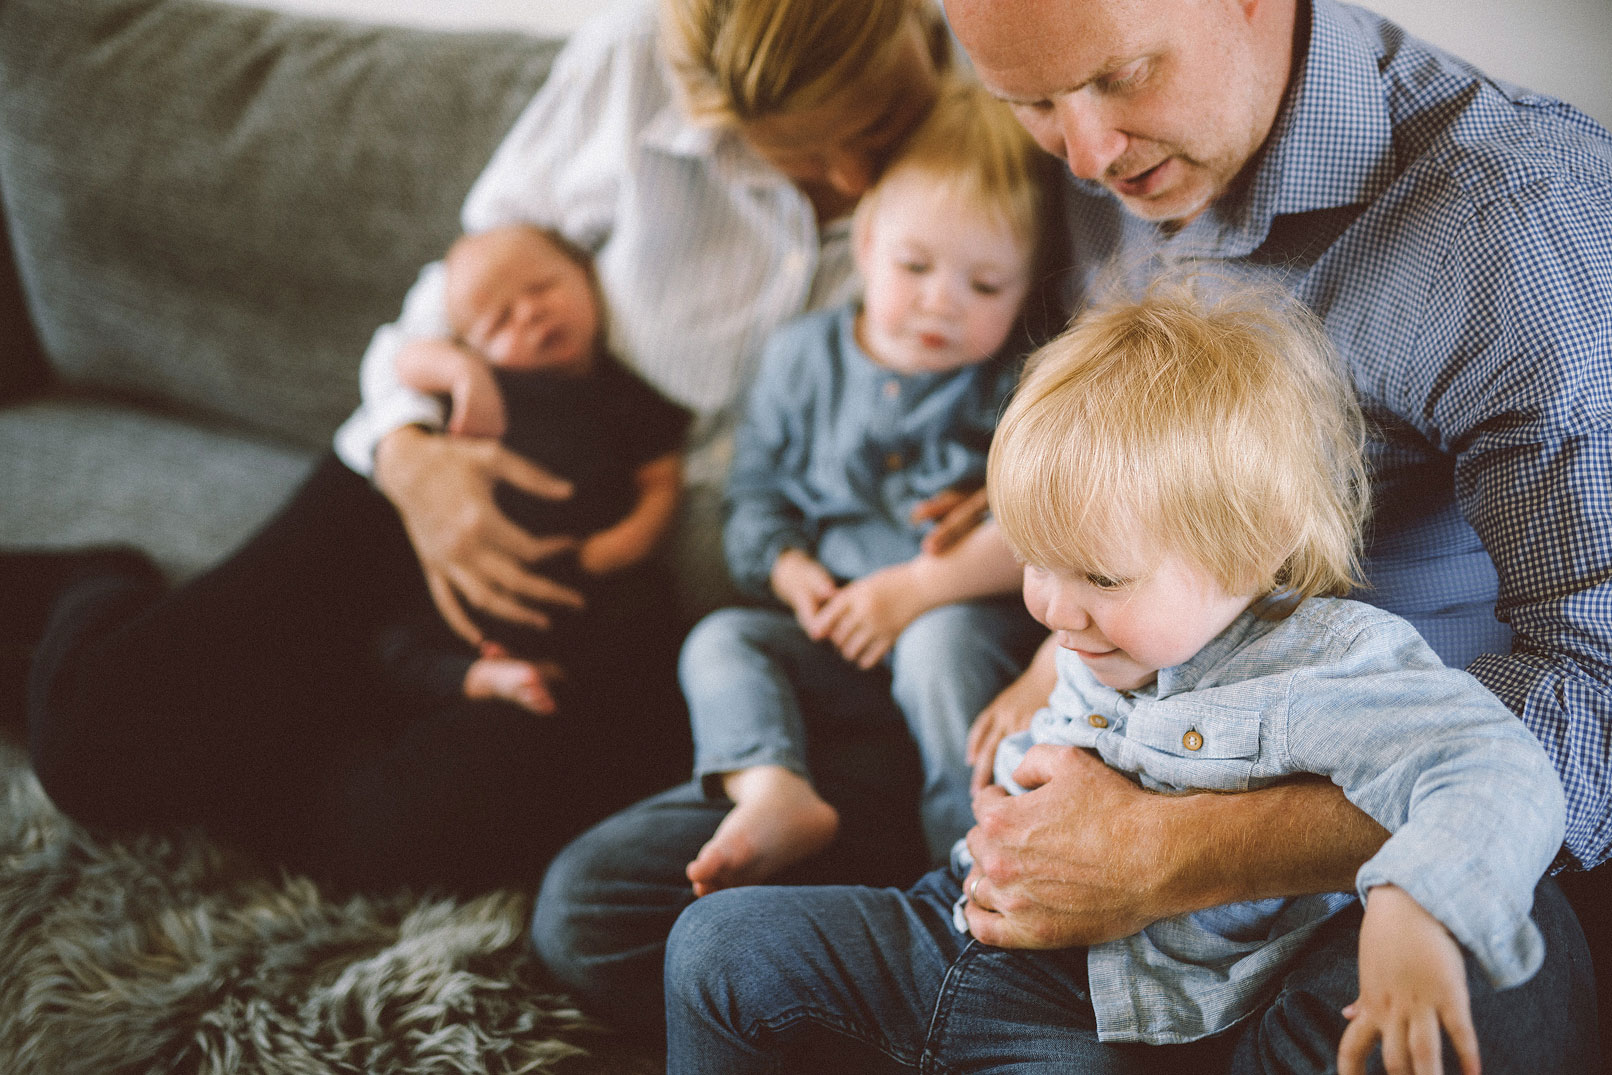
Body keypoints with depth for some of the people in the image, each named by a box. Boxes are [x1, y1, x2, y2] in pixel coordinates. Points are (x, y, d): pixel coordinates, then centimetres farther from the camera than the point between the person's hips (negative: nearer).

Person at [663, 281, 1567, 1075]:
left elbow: (1498, 774, -31)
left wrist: (1414, 913, -48)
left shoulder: (1325, 668, -18)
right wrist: (1025, 768, 9)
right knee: (719, 944, 3)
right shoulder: (1105, 639, 6)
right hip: (981, 923, 8)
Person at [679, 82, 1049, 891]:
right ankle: (772, 793, -37)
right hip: (832, 625, 4)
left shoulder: (1017, 384, -5)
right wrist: (794, 574, -6)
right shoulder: (803, 357, 8)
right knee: (721, 639, -15)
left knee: (942, 641, -35)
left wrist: (919, 587, -20)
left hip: (968, 615, -4)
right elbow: (757, 487, 12)